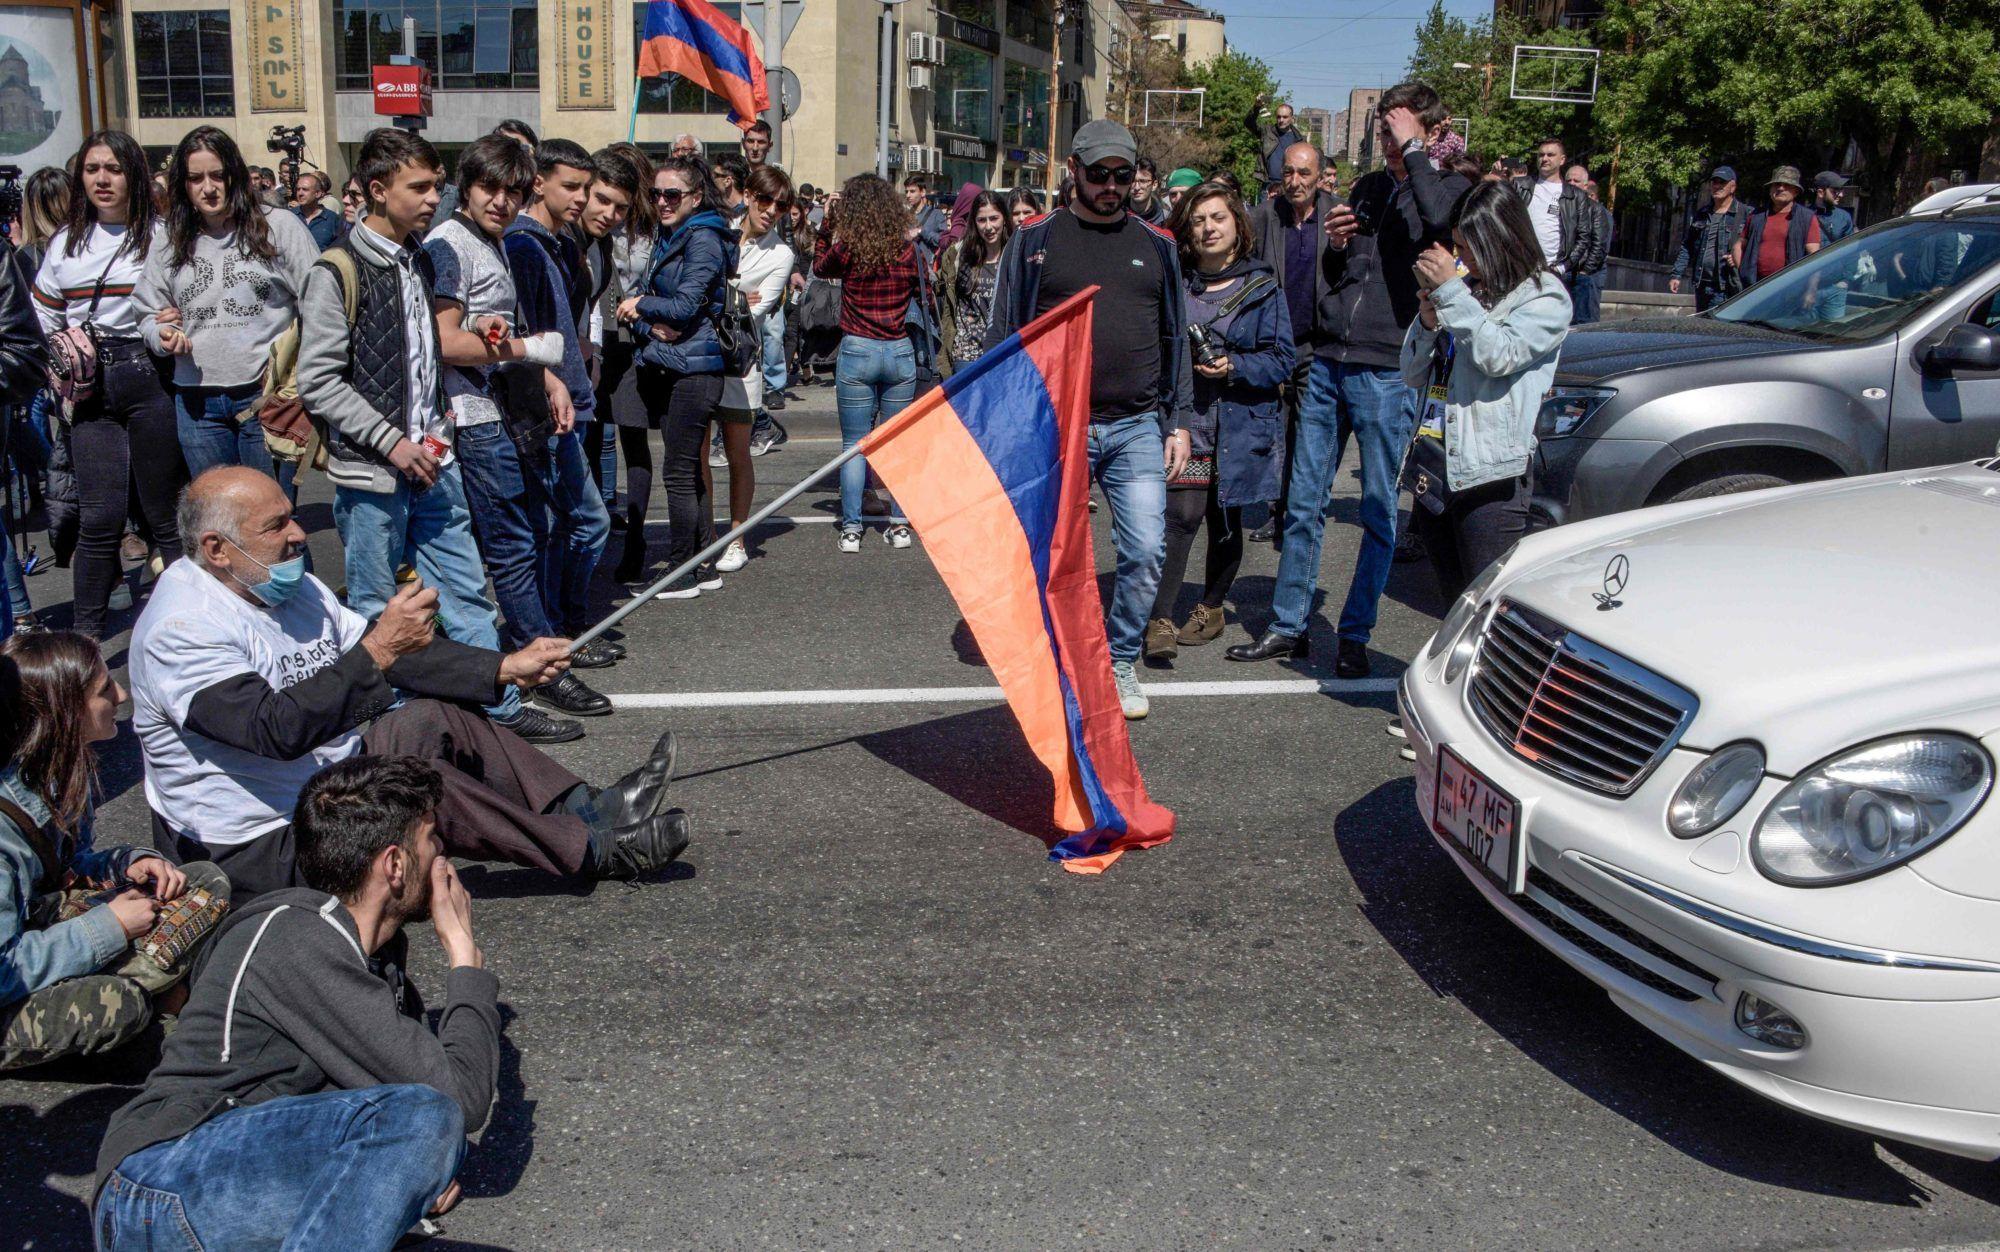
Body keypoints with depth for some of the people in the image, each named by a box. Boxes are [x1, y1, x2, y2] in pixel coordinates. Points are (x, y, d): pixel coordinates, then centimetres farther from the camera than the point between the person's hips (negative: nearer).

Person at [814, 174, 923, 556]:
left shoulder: (846, 251, -8)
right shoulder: (907, 250, -3)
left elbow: (819, 267, 13)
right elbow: (921, 290, 13)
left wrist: (826, 225, 15)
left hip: (857, 352, -2)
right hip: (900, 352, 2)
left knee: (854, 444, 4)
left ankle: (850, 529, 3)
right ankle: (899, 525, 12)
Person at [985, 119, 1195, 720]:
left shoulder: (1155, 246, 13)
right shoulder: (1033, 241, 5)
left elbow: (1176, 340, 15)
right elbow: (1002, 337, 5)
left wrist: (1179, 423, 8)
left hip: (1138, 428, 2)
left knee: (1146, 550, -7)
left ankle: (1121, 661, 12)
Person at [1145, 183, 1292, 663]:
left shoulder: (1263, 286, 3)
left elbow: (1281, 360, -1)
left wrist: (1234, 367, -16)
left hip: (1238, 427, 0)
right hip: (1182, 422, 0)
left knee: (1225, 520, 11)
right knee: (1182, 515, -15)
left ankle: (1210, 607, 31)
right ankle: (1161, 621, -15)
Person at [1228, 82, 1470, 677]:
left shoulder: (1450, 187, -1)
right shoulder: (1368, 187, 16)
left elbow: (1440, 218, -28)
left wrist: (1414, 151, -16)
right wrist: (1335, 245, 3)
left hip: (1387, 372, -6)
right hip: (1327, 364, 6)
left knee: (1380, 512, 3)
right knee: (1303, 503, 8)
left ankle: (1355, 635, 14)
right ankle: (1288, 627, 18)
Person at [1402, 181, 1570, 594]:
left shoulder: (1545, 297, -1)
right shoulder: (1466, 291, 15)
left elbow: (1499, 355, -17)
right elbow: (1413, 375, 15)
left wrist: (1450, 291, -16)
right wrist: (1427, 322, -4)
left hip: (1491, 478, -6)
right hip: (1435, 469, 7)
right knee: (1456, 599, 14)